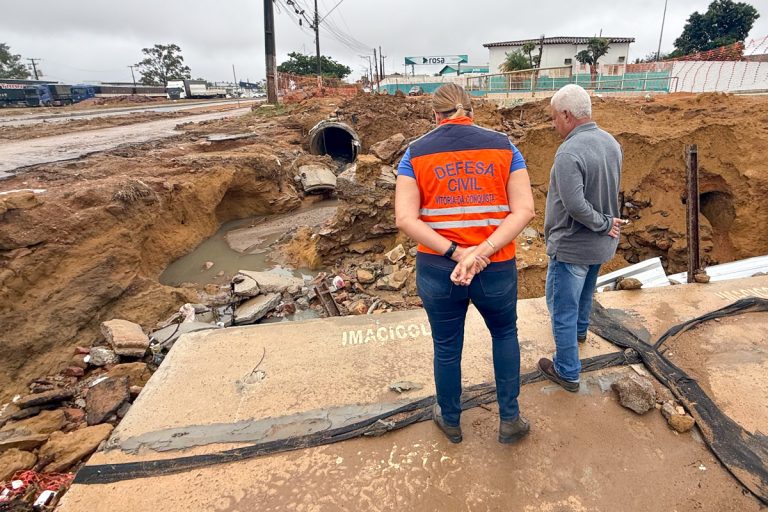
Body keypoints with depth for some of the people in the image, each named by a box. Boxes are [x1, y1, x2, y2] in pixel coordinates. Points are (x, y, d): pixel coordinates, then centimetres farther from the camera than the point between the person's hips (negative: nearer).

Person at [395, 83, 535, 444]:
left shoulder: (416, 153, -2)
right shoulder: (503, 146, 1)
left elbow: (405, 219, -12)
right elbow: (524, 210, -8)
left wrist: (454, 253, -14)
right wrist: (481, 252, -16)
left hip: (436, 269, 0)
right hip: (496, 268, 1)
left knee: (447, 348, 20)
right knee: (505, 334, 28)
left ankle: (450, 420, 44)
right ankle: (509, 420, 37)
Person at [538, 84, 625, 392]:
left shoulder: (569, 152, -28)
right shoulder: (611, 142, 1)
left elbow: (575, 204, -31)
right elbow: (609, 190, 9)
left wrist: (604, 223, -16)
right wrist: (606, 224, 8)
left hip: (572, 245, -9)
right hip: (601, 243, 9)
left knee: (562, 308, 5)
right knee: (585, 291, 31)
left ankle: (567, 372, 17)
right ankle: (580, 330, 56)